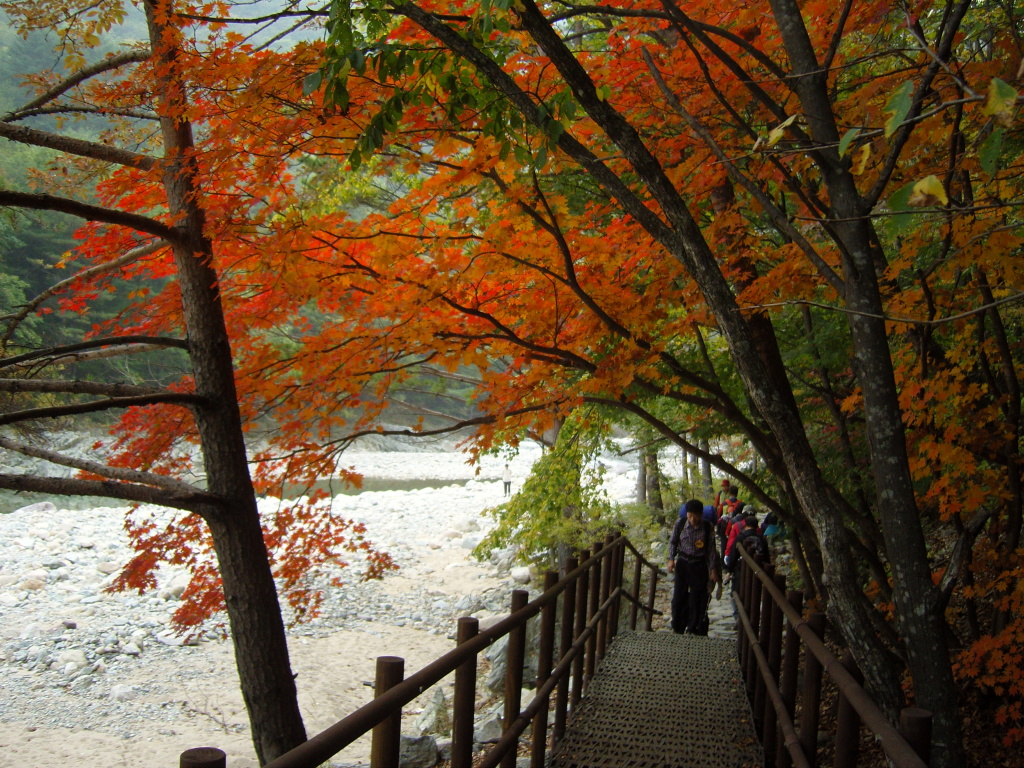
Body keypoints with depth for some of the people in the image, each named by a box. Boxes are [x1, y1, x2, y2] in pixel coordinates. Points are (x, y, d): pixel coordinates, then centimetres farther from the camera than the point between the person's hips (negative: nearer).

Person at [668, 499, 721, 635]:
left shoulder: (707, 527, -11)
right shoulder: (680, 524, -8)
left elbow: (711, 549, -2)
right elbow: (673, 542, 6)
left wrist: (713, 570, -2)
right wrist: (671, 559, -4)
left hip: (699, 565, -1)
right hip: (682, 563, 1)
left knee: (698, 598, 1)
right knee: (679, 595, 6)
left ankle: (694, 629, 14)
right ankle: (677, 627, 21)